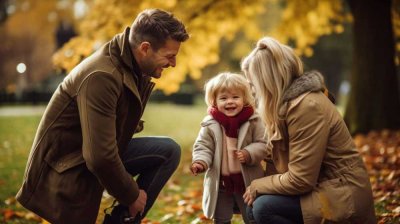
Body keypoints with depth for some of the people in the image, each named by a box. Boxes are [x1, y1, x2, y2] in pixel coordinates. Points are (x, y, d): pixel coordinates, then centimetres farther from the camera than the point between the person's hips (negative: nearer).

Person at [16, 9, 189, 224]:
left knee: (169, 151, -3)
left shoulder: (137, 69, -1)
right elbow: (100, 157, -33)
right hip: (65, 168, -9)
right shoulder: (101, 77, -31)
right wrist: (132, 196, -16)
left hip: (102, 154, 9)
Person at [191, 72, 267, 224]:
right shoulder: (210, 125, -7)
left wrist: (248, 154, -25)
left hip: (247, 181, -1)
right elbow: (203, 147, -4)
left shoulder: (253, 121, -9)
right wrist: (200, 162, -23)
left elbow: (262, 144, -7)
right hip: (220, 183, 1)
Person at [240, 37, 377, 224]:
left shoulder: (307, 106, -22)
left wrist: (257, 187, -10)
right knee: (253, 207, 5)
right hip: (321, 186, 10)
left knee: (263, 208, -22)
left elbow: (299, 180, -23)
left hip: (342, 196, -10)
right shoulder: (291, 101, 9)